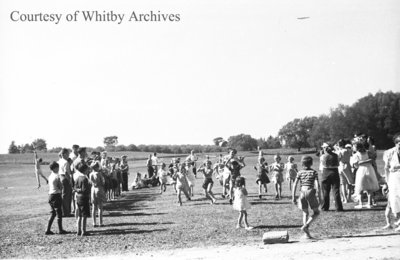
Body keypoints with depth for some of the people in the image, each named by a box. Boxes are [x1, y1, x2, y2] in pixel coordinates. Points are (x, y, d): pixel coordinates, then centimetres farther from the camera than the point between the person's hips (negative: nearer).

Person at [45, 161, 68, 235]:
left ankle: (48, 230, 10)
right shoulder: (57, 176, -13)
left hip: (50, 195, 8)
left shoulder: (50, 176, 11)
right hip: (56, 195, -8)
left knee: (53, 214, 14)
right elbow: (61, 187, -11)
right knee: (59, 213, 2)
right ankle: (60, 230, 8)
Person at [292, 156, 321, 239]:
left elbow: (295, 185, 1)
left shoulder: (300, 173, 6)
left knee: (305, 213, 15)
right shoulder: (314, 172, -1)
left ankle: (307, 234, 7)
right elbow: (317, 185, -7)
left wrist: (293, 197, 5)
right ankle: (305, 226, -10)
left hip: (302, 193, 3)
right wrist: (319, 197, -2)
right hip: (310, 192, -3)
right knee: (316, 212, 12)